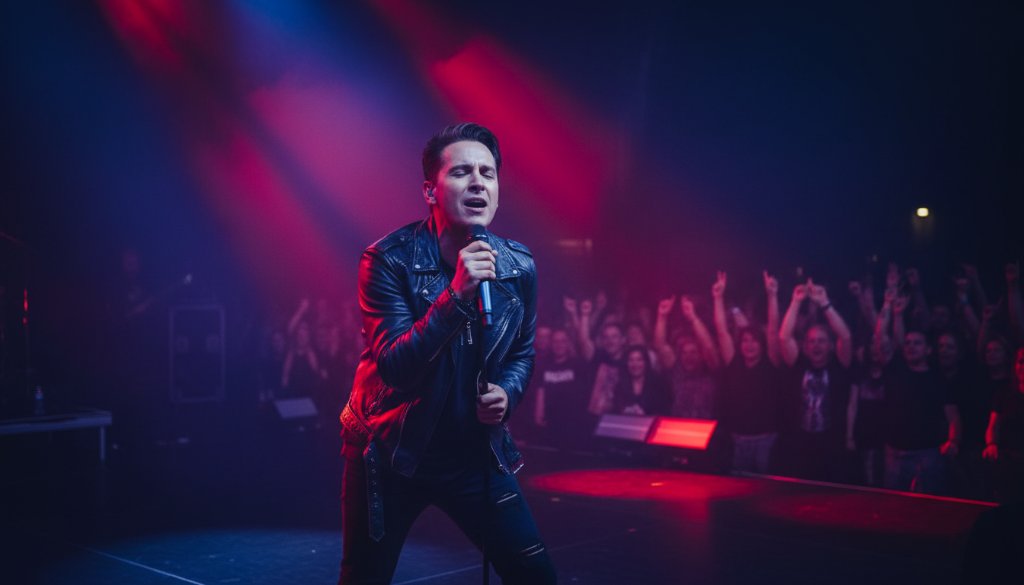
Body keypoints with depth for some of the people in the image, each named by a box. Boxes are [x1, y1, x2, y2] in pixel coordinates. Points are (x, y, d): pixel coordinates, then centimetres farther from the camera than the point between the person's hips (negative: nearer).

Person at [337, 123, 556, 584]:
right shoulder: (389, 260, -17)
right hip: (390, 452, -3)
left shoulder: (519, 267, -5)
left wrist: (507, 392, -10)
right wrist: (456, 293, -34)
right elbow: (395, 367, -25)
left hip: (476, 451, 3)